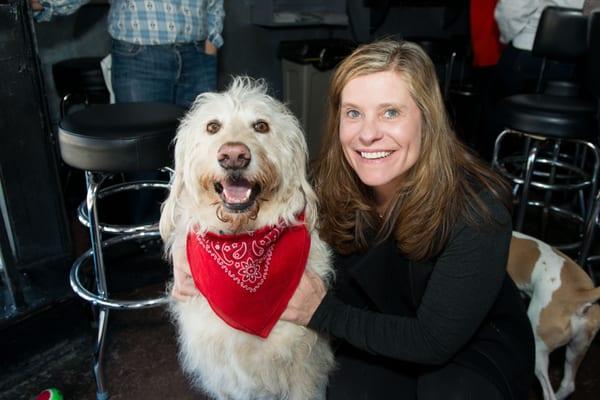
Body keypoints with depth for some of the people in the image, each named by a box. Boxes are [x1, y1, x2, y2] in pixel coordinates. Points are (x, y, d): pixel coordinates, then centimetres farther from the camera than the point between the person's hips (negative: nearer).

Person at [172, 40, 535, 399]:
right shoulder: (332, 185, -19)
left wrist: (323, 313, -29)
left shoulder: (476, 211, -30)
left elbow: (434, 341, -25)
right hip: (378, 330, 2)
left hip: (480, 341, -1)